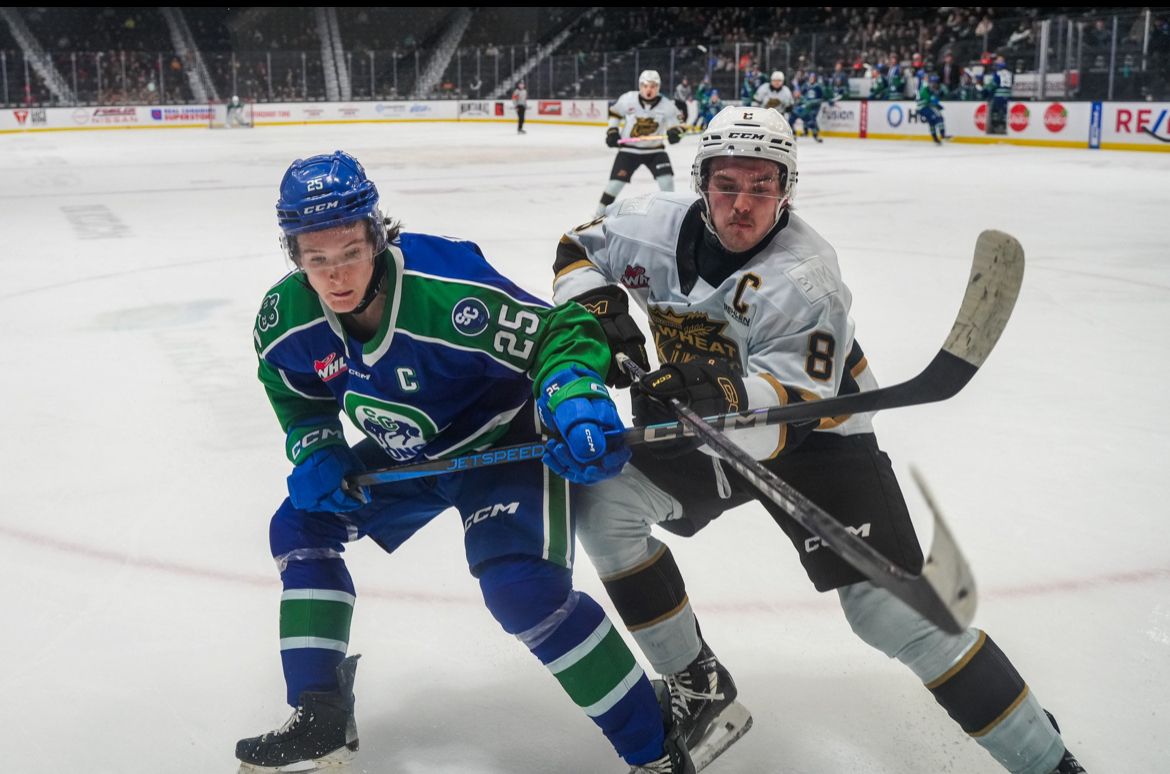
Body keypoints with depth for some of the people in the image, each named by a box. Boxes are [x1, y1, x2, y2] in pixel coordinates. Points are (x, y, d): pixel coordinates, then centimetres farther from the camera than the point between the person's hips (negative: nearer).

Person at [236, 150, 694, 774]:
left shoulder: (448, 289, -35)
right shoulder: (285, 322, -13)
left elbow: (558, 331, -28)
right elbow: (301, 400, 8)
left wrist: (575, 397, -47)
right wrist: (315, 455, -10)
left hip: (503, 439, -7)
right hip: (404, 456, 8)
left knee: (520, 585, -26)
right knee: (300, 525, 4)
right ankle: (320, 717, 14)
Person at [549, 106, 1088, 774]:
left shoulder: (803, 279, -27)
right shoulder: (660, 227, -11)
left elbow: (793, 409, -34)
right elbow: (581, 249, 7)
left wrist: (728, 399, -55)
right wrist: (597, 306, -14)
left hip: (814, 436, -6)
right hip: (706, 427, 6)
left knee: (892, 608, -17)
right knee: (603, 500, -12)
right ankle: (700, 690, 3)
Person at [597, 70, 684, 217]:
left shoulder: (666, 106, -12)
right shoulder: (627, 99, -11)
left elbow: (673, 122, -4)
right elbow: (615, 112, 6)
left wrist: (674, 132, -27)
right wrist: (612, 131, -3)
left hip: (655, 149, 1)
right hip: (629, 148, -1)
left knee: (666, 178, -12)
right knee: (616, 181, -6)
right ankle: (600, 212, 8)